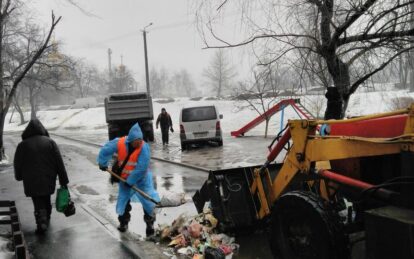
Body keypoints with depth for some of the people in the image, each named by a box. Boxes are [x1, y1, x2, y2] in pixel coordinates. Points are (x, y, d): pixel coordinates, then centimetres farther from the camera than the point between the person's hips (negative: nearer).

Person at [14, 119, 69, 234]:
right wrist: (64, 180, -1)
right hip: (48, 180, 2)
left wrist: (19, 176, 21)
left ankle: (42, 222, -16)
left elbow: (17, 164, 2)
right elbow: (59, 163, -5)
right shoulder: (50, 142, -3)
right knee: (46, 200, 21)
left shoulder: (23, 145, -6)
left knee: (38, 203, 2)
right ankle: (46, 219, 34)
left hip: (31, 181, -2)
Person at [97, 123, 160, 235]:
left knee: (148, 200, -5)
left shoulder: (144, 147, -29)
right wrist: (103, 164, 5)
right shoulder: (119, 143, -21)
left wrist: (130, 181, -24)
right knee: (123, 199, 11)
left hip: (141, 178, -3)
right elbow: (105, 150, -3)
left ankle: (150, 224, 11)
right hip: (124, 178, 3)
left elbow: (141, 168, -29)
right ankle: (123, 222, 33)